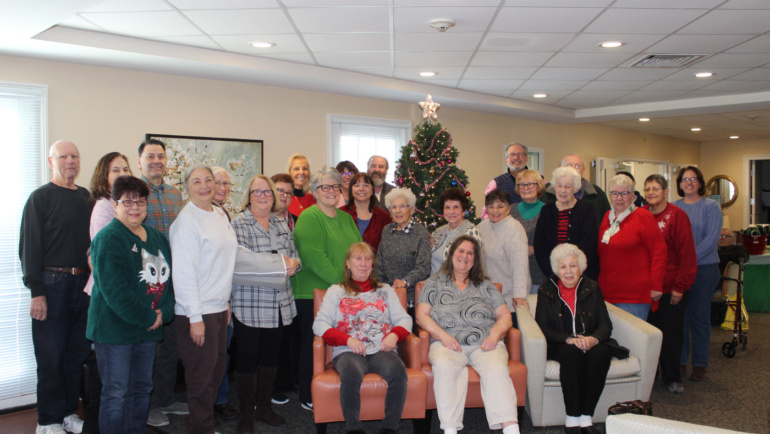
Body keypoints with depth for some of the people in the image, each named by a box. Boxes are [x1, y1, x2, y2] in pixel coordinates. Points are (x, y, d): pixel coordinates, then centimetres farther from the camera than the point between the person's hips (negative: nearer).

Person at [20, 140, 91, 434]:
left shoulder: (87, 197, 12)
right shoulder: (41, 198, -3)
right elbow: (29, 247, -8)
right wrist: (36, 291, -14)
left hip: (83, 284, 5)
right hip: (52, 285, -5)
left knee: (78, 352, 11)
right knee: (51, 355, 2)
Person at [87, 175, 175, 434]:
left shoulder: (157, 238, 10)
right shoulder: (108, 238, -13)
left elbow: (168, 277, 8)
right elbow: (115, 290, -21)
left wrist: (163, 312, -8)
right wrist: (148, 318, -17)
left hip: (149, 327, 7)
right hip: (115, 329, -7)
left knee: (142, 388, 17)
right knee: (116, 394, 1)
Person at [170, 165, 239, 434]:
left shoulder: (220, 214, 10)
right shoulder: (186, 220, -13)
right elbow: (183, 271, -16)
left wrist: (227, 302, 16)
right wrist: (195, 317, -17)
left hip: (219, 308, 7)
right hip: (197, 312, -7)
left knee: (217, 368, 15)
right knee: (202, 375, 2)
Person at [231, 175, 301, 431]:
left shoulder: (281, 224, 14)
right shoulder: (239, 223, -4)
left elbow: (294, 253, 15)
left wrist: (293, 263, -8)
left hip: (279, 303, 5)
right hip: (249, 305, -5)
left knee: (271, 356, 14)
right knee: (247, 357, 4)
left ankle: (265, 407, 30)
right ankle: (246, 413, 18)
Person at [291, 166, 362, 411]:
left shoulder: (346, 217, 16)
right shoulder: (309, 218, -8)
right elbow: (315, 258, -18)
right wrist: (340, 281, -18)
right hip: (313, 293, -7)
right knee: (313, 345, 2)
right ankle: (308, 399, 15)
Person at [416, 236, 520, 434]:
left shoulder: (485, 285, 24)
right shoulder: (434, 283, 19)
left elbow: (505, 316, 16)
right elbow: (421, 316, 8)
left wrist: (494, 335, -5)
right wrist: (443, 336, -8)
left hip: (485, 344, 1)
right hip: (448, 343, -1)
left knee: (497, 369, -31)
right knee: (444, 367, -35)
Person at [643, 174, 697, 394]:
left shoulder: (677, 215, -7)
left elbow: (687, 254, -9)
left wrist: (680, 286, -12)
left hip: (671, 287, -3)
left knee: (671, 333, 5)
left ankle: (672, 378, 20)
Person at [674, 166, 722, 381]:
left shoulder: (711, 206, -1)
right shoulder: (673, 207, 9)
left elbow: (712, 239, -10)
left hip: (703, 268, -3)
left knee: (699, 316, 4)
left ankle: (700, 364, 16)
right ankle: (680, 361, 18)